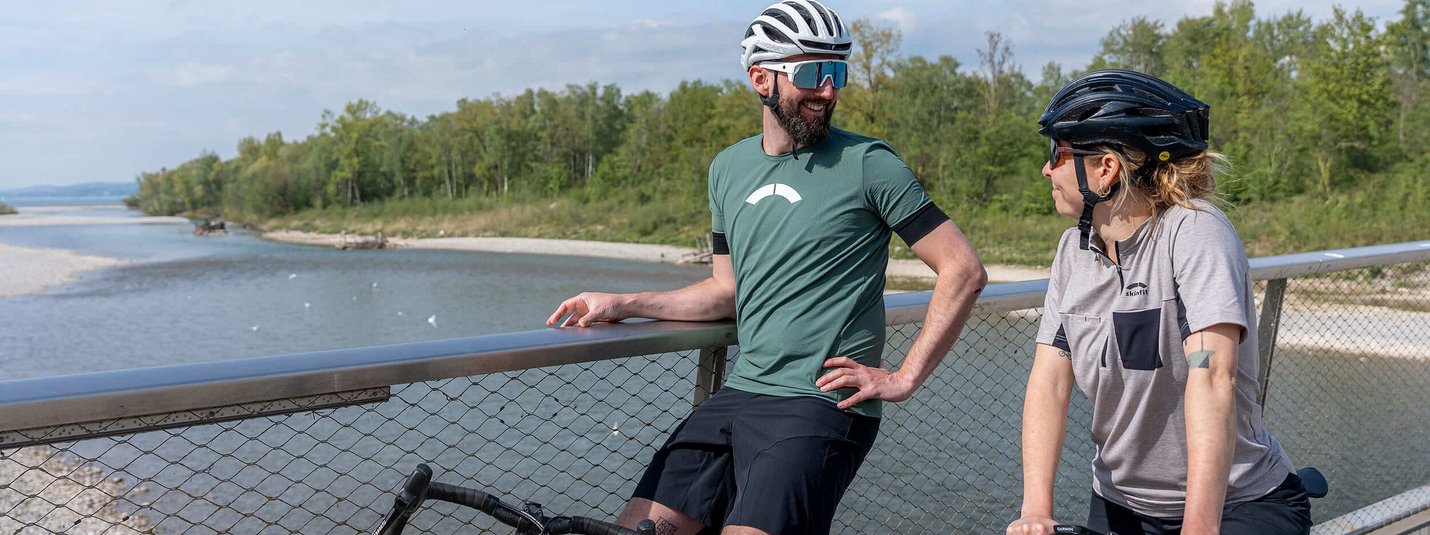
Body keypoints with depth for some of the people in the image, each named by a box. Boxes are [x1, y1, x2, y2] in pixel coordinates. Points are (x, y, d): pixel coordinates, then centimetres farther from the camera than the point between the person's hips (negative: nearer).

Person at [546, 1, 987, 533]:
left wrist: (903, 378, -10)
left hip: (822, 404, -6)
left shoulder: (867, 164, -7)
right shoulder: (728, 168, 12)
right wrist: (620, 304, 10)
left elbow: (964, 270, -7)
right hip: (739, 393, 6)